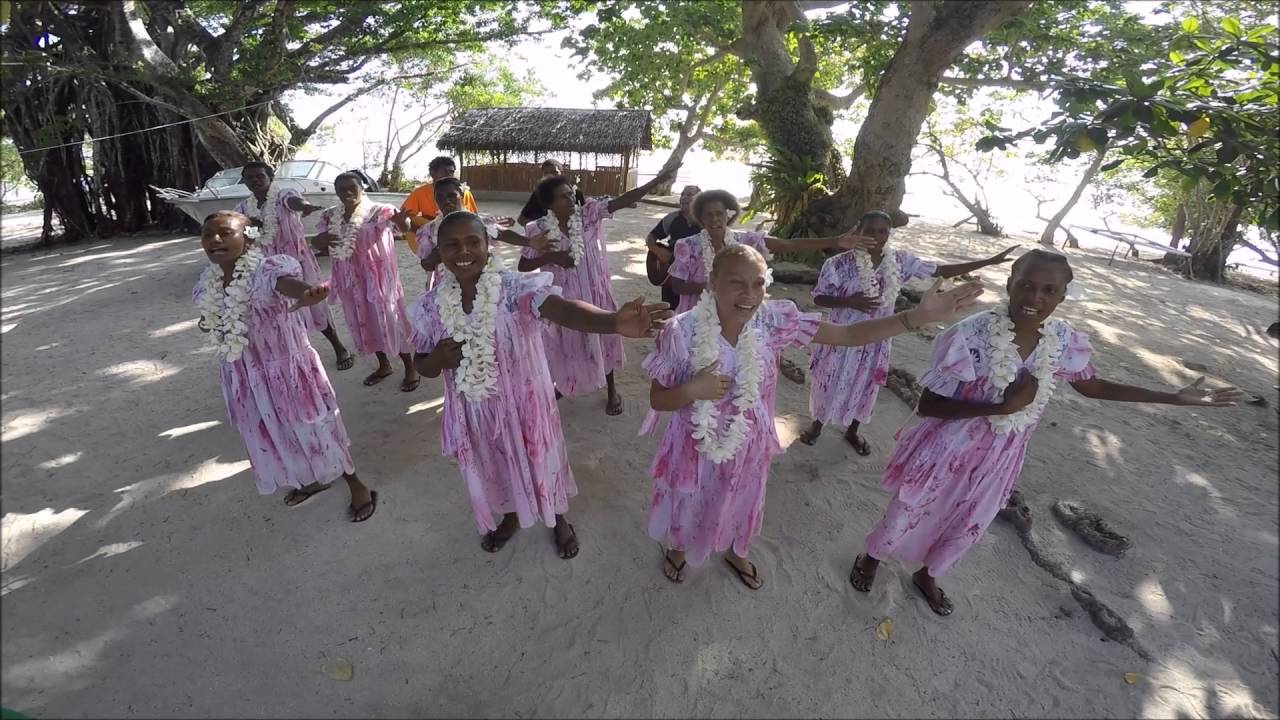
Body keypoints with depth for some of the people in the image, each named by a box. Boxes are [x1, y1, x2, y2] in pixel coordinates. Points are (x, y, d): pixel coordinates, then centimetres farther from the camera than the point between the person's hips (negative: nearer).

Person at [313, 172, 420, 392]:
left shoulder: (378, 211, -12)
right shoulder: (330, 216, 4)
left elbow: (404, 225, -26)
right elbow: (317, 242, 9)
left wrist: (402, 220, -51)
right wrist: (322, 239, -16)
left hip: (377, 274, -6)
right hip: (350, 278, 6)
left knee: (390, 317, -2)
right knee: (363, 320, 14)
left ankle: (410, 368, 10)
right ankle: (384, 365, 31)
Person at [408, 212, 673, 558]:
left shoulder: (517, 288, -24)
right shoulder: (431, 307, -11)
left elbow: (565, 310, -44)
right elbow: (423, 365, 3)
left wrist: (615, 322, -64)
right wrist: (439, 358, -22)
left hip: (523, 402, -3)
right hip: (475, 410, 3)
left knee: (540, 461, 20)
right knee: (495, 466, 26)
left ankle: (559, 520, 52)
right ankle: (509, 518, 59)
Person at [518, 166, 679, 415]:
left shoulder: (589, 213, -11)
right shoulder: (538, 230, -12)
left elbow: (622, 200, -19)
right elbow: (523, 266, -7)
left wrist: (659, 178, -28)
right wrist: (551, 257, -23)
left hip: (594, 292, 1)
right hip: (563, 296, -1)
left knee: (602, 338, 14)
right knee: (564, 343, 16)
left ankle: (612, 391, 34)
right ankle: (561, 384, 43)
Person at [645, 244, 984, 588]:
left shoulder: (773, 321, -20)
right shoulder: (683, 332, -27)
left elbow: (849, 334, -15)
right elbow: (657, 400, -16)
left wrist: (920, 315, -23)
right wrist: (691, 390, -36)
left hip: (747, 447, 3)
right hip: (697, 447, -2)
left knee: (742, 505, 29)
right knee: (687, 508, 24)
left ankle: (736, 553, 63)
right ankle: (676, 548, 61)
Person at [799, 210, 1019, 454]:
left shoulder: (900, 260, -8)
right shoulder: (840, 263, -19)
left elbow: (941, 271, 0)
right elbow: (818, 297, -12)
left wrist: (990, 261, 1)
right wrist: (848, 301, -29)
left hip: (876, 341, 4)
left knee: (865, 388, 19)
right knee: (829, 385, 13)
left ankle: (852, 432, 42)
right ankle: (817, 425, 39)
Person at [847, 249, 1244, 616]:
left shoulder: (1064, 340, -11)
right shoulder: (972, 334, -30)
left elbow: (1091, 385, 11)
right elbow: (927, 406, -26)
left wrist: (1177, 397, 9)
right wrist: (1003, 406, -31)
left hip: (999, 457, 5)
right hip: (949, 449, -5)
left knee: (966, 529, 24)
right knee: (908, 516, 16)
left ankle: (926, 577, 52)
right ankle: (870, 558, 47)